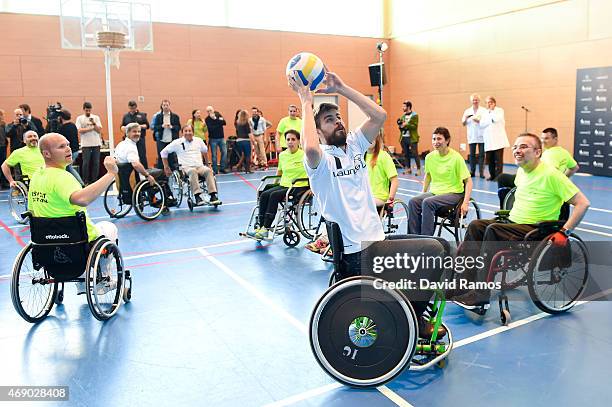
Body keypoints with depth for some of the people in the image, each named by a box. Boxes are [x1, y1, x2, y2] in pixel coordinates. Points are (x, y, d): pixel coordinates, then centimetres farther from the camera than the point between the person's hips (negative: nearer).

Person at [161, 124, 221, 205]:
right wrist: (166, 167, 13)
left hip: (200, 166, 3)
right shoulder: (177, 142, 6)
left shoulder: (199, 141, 14)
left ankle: (213, 196, -37)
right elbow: (164, 152, 13)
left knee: (208, 170, -30)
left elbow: (204, 150, 34)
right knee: (193, 171, -38)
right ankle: (197, 197, -45)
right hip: (186, 168, -3)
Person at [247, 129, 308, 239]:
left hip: (299, 187, -6)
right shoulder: (282, 155, 10)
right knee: (264, 195, -19)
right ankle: (261, 227, -19)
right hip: (284, 185, 6)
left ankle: (266, 229, -26)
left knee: (275, 196, -28)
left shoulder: (304, 155, -8)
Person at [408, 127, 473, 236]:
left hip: (453, 193, -5)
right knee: (413, 202, -22)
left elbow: (468, 181, -10)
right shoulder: (429, 157, 3)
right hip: (435, 191, 5)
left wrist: (465, 203, -19)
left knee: (427, 202, -31)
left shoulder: (456, 157, -11)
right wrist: (423, 194, 17)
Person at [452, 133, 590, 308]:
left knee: (492, 230, -30)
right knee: (475, 226, -14)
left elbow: (583, 203, -15)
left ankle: (480, 296, -29)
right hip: (513, 222, 8)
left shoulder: (551, 175, -13)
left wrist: (564, 232, -20)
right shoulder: (521, 171, 10)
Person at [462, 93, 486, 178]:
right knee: (472, 154, 4)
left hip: (481, 136, -2)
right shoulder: (467, 111, 12)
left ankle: (481, 172, 1)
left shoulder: (484, 110, 4)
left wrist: (479, 120, -20)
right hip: (471, 137, 2)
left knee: (481, 154, -2)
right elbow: (463, 124, 11)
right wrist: (465, 118, -9)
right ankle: (472, 171, 10)